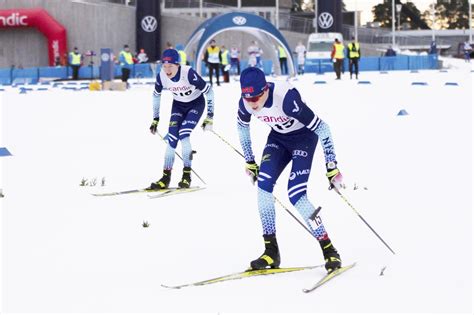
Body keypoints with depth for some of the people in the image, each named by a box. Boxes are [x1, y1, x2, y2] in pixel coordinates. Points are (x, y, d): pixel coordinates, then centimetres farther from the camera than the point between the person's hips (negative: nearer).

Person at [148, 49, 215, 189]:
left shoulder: (189, 73, -33)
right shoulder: (161, 76, -20)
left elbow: (208, 91, -23)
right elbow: (156, 95, 1)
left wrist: (210, 116, -21)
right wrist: (155, 119, 4)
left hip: (196, 104, -4)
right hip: (178, 105, 4)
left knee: (183, 135, -22)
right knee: (172, 138, -10)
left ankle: (187, 176, -10)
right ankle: (166, 178, -3)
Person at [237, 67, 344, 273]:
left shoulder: (286, 97, -36)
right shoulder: (246, 103, -19)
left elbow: (321, 128, -29)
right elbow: (242, 125, 7)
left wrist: (332, 167, -26)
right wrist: (249, 161, 12)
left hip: (304, 137, -5)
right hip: (278, 137, 5)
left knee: (296, 195, -19)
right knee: (263, 183, -16)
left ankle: (329, 251, -7)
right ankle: (271, 251, -7)